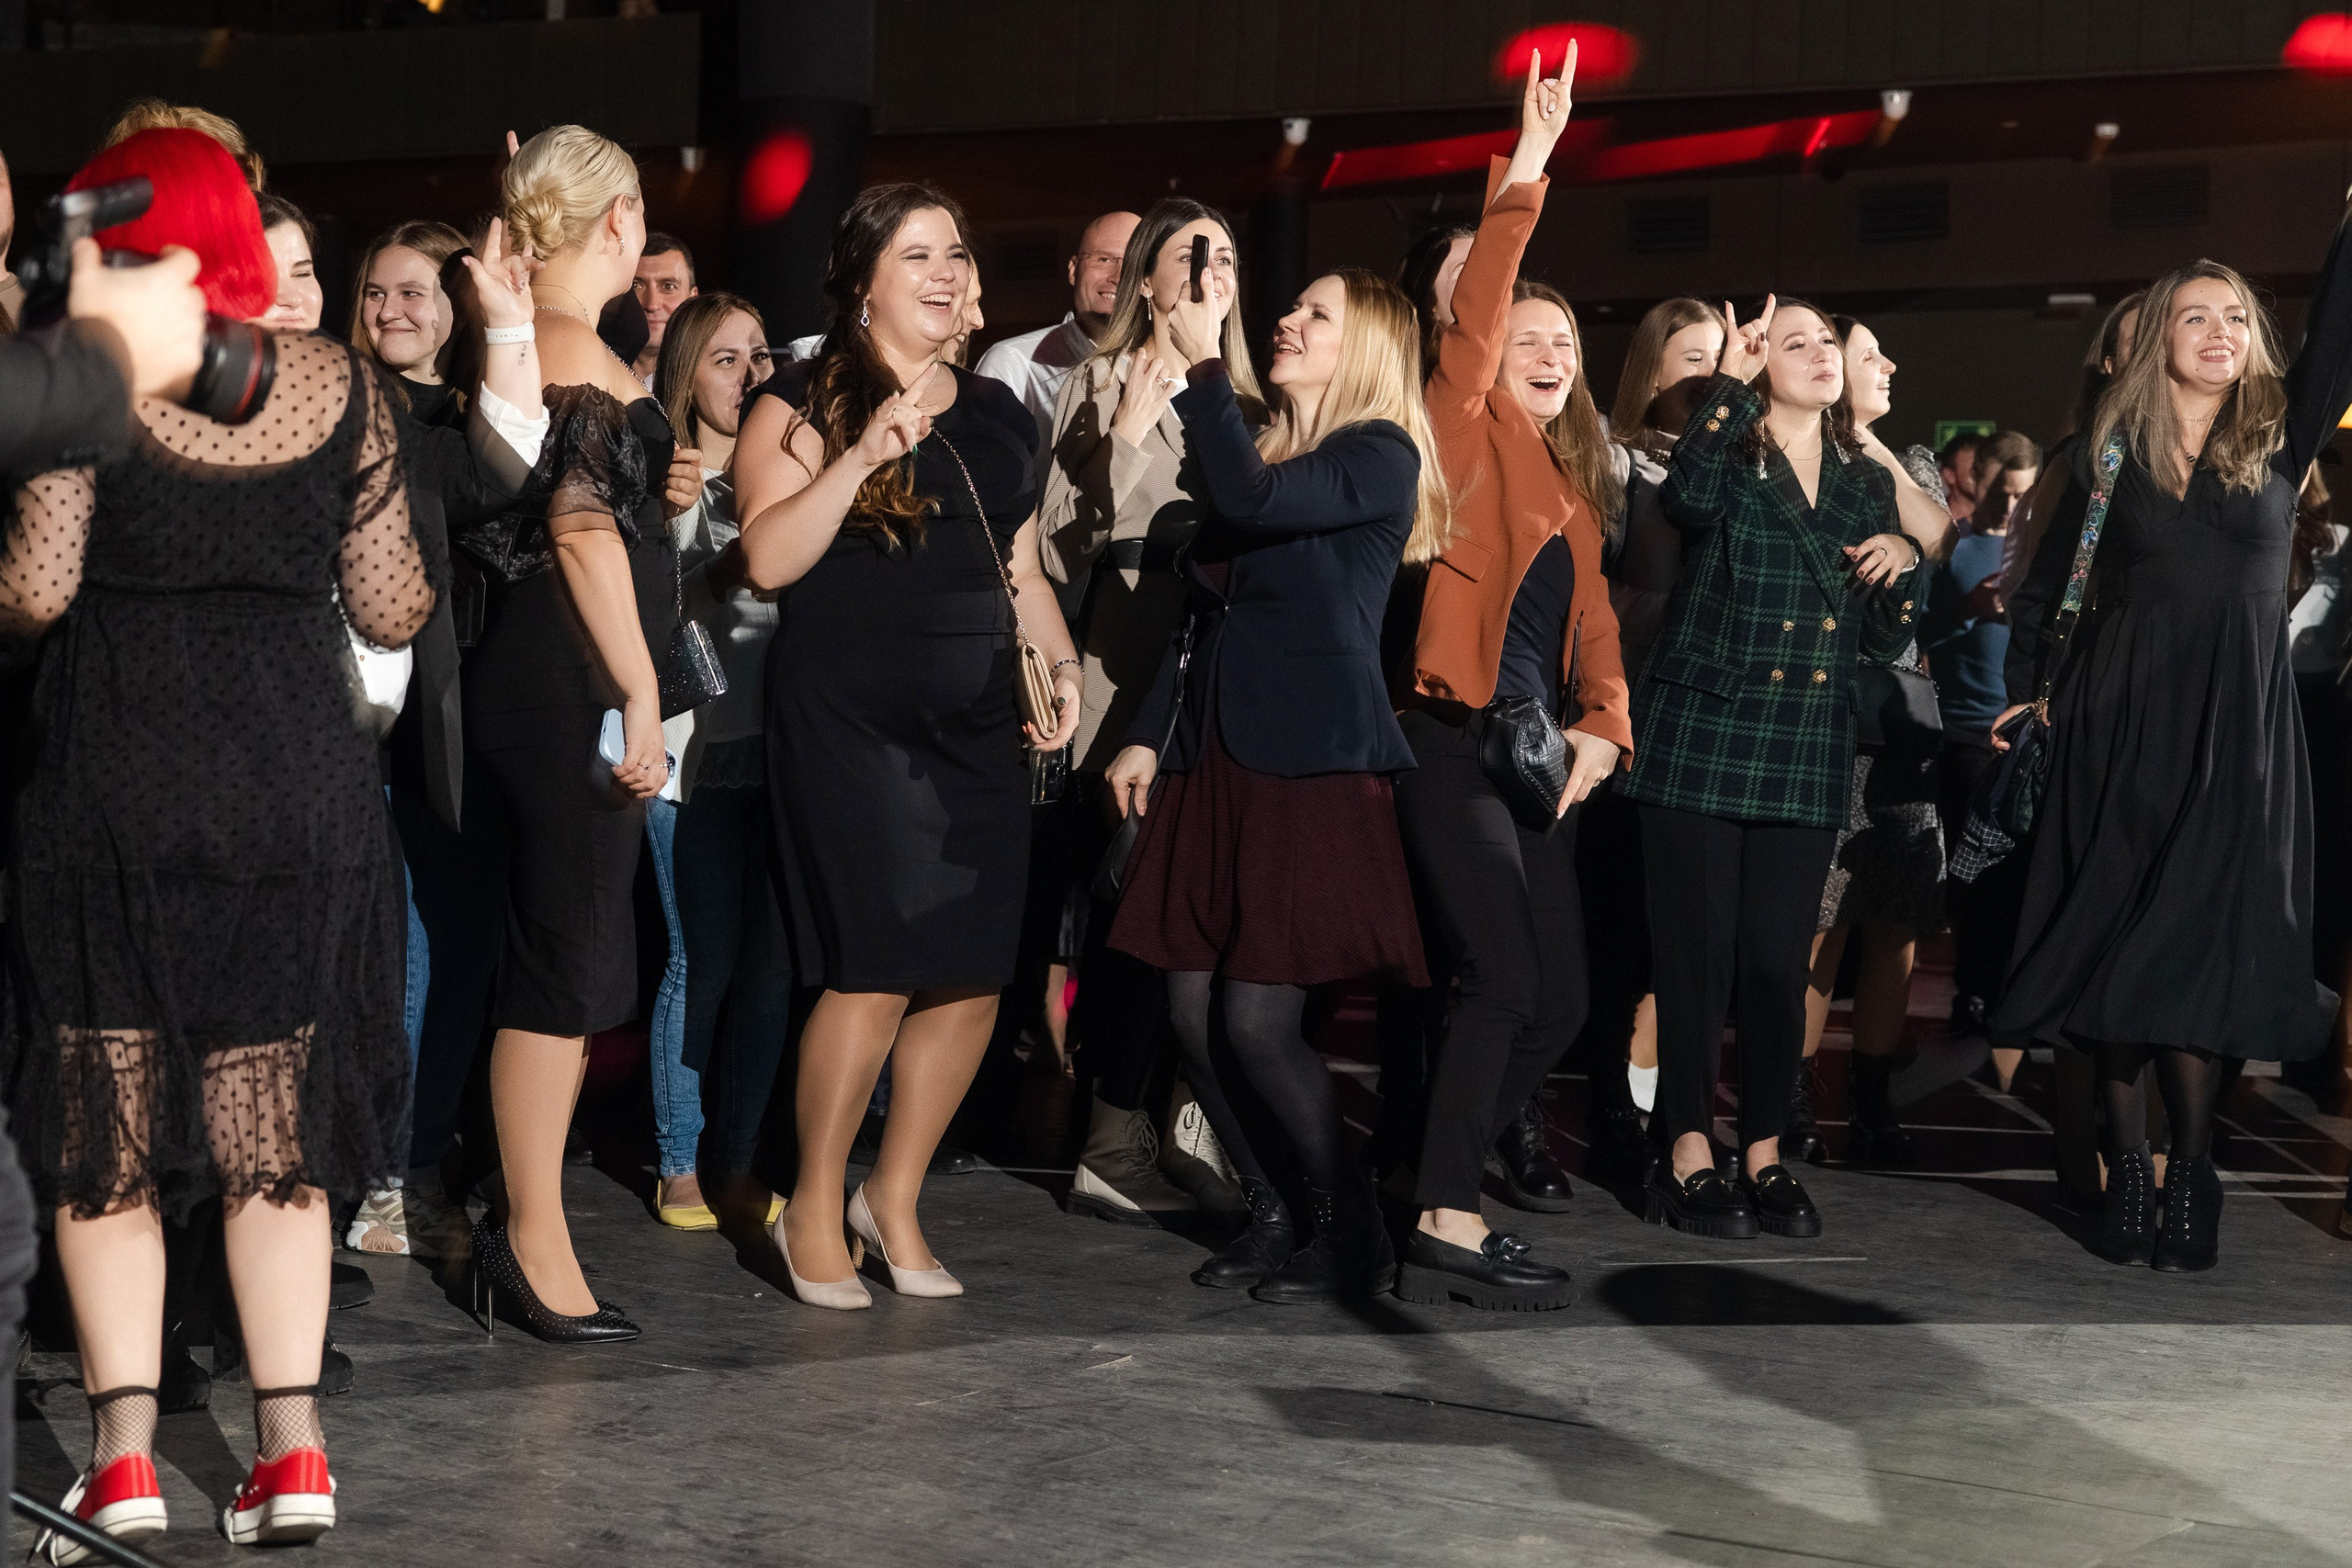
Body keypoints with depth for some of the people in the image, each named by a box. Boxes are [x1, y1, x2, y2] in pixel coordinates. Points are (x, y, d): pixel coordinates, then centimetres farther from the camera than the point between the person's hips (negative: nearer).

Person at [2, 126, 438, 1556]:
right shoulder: (341, 384, 5)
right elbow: (394, 609, 7)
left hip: (119, 778, -3)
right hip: (301, 779, 3)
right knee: (275, 1123, 11)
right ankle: (292, 1449, 8)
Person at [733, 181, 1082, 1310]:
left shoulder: (995, 414, 18)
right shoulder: (807, 405, 0)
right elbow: (767, 558, -11)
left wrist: (1061, 663, 8)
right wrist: (861, 455, -19)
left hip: (973, 727, 6)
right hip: (848, 720, -6)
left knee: (972, 978, 3)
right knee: (877, 969, -13)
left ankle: (894, 1200, 20)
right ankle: (815, 1206, 6)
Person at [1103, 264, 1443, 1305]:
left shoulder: (1382, 456, -5)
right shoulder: (1266, 449, 18)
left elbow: (1251, 502, -23)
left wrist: (1201, 364, -16)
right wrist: (1148, 738, 15)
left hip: (1314, 768, -8)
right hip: (1217, 760, 8)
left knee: (1256, 1018, -12)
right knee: (1193, 1013, 3)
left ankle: (1353, 1233, 3)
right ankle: (1276, 1215, 17)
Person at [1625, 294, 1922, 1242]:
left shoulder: (1866, 483, 15)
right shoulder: (1731, 461, 0)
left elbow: (1882, 642, 17)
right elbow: (1688, 497, -27)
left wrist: (1903, 563, -2)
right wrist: (1731, 378, -21)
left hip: (1806, 755, 4)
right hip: (1701, 737, -4)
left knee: (1779, 959, 4)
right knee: (1697, 951, -3)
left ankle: (1764, 1155, 14)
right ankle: (1688, 1156, 4)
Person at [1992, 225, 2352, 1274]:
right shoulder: (2112, 450, 6)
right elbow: (2044, 585, 10)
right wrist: (2023, 692, 4)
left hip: (2237, 726, 0)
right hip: (2120, 717, 0)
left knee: (2201, 948, -6)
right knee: (2119, 940, -1)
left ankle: (2190, 1174, -3)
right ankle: (2125, 1173, 4)